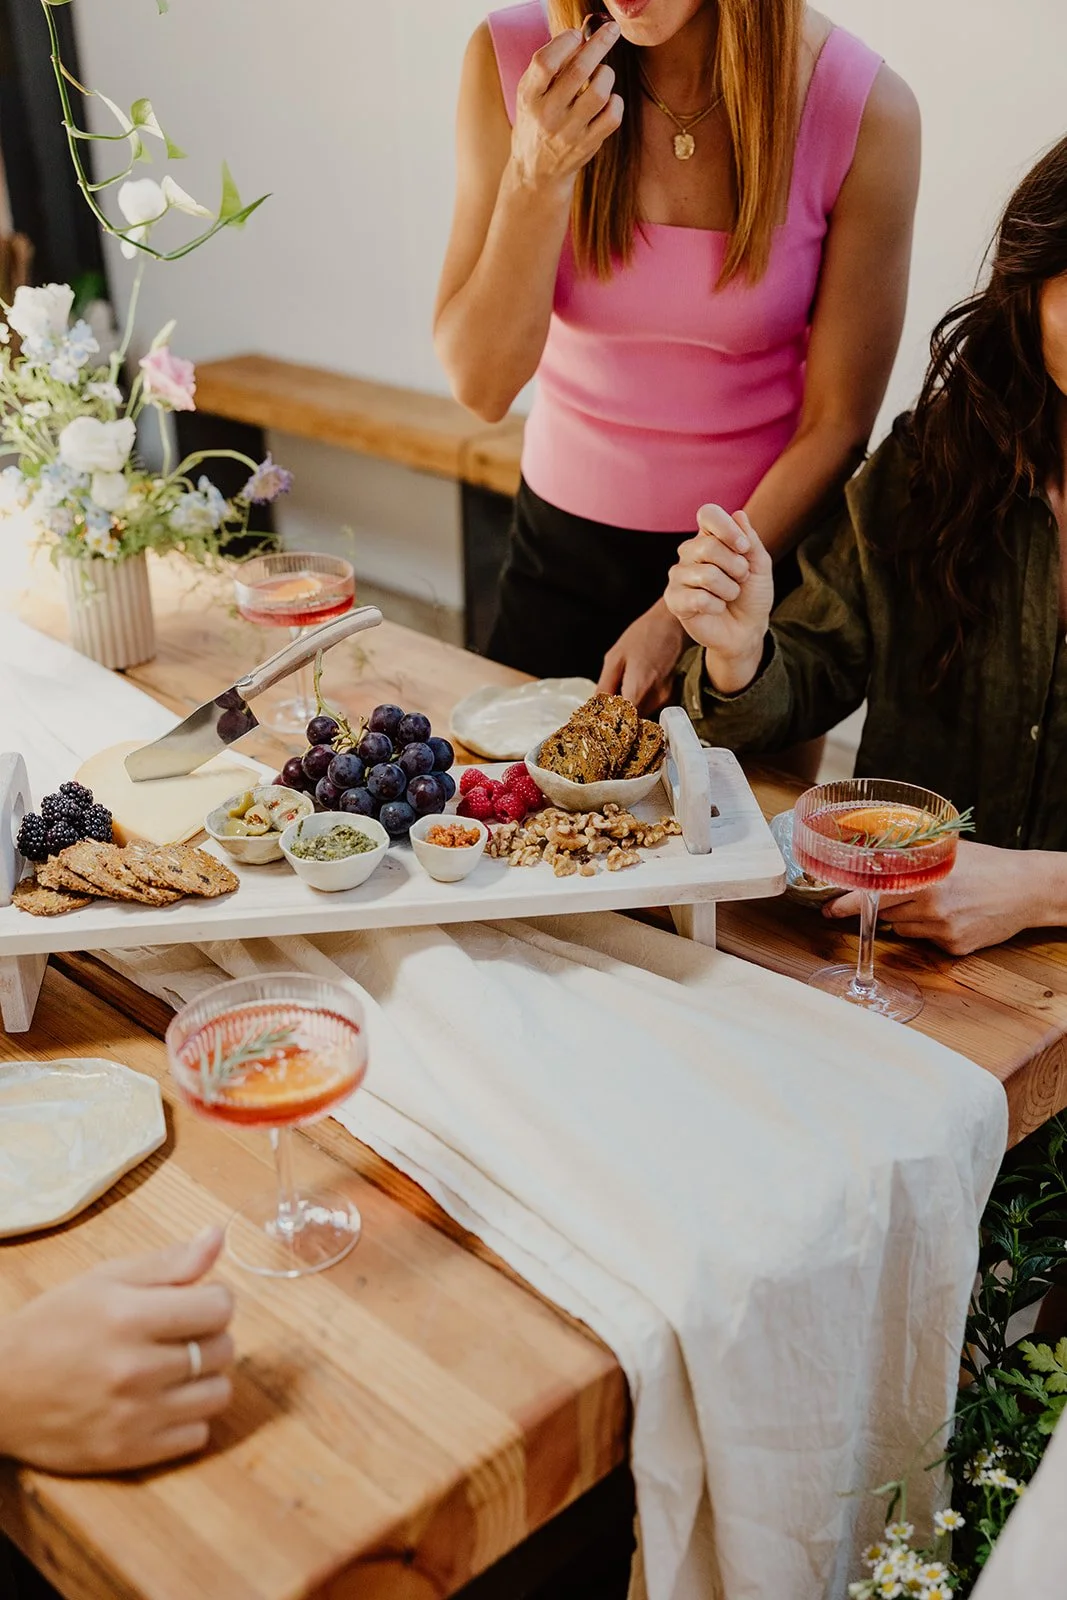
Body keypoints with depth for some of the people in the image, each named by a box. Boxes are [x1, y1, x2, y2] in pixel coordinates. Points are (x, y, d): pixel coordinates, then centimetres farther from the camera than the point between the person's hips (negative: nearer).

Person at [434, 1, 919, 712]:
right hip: (564, 546, 2)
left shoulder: (867, 111, -18)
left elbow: (836, 426, -12)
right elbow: (481, 385, -14)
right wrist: (537, 179, -29)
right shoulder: (514, 59, -13)